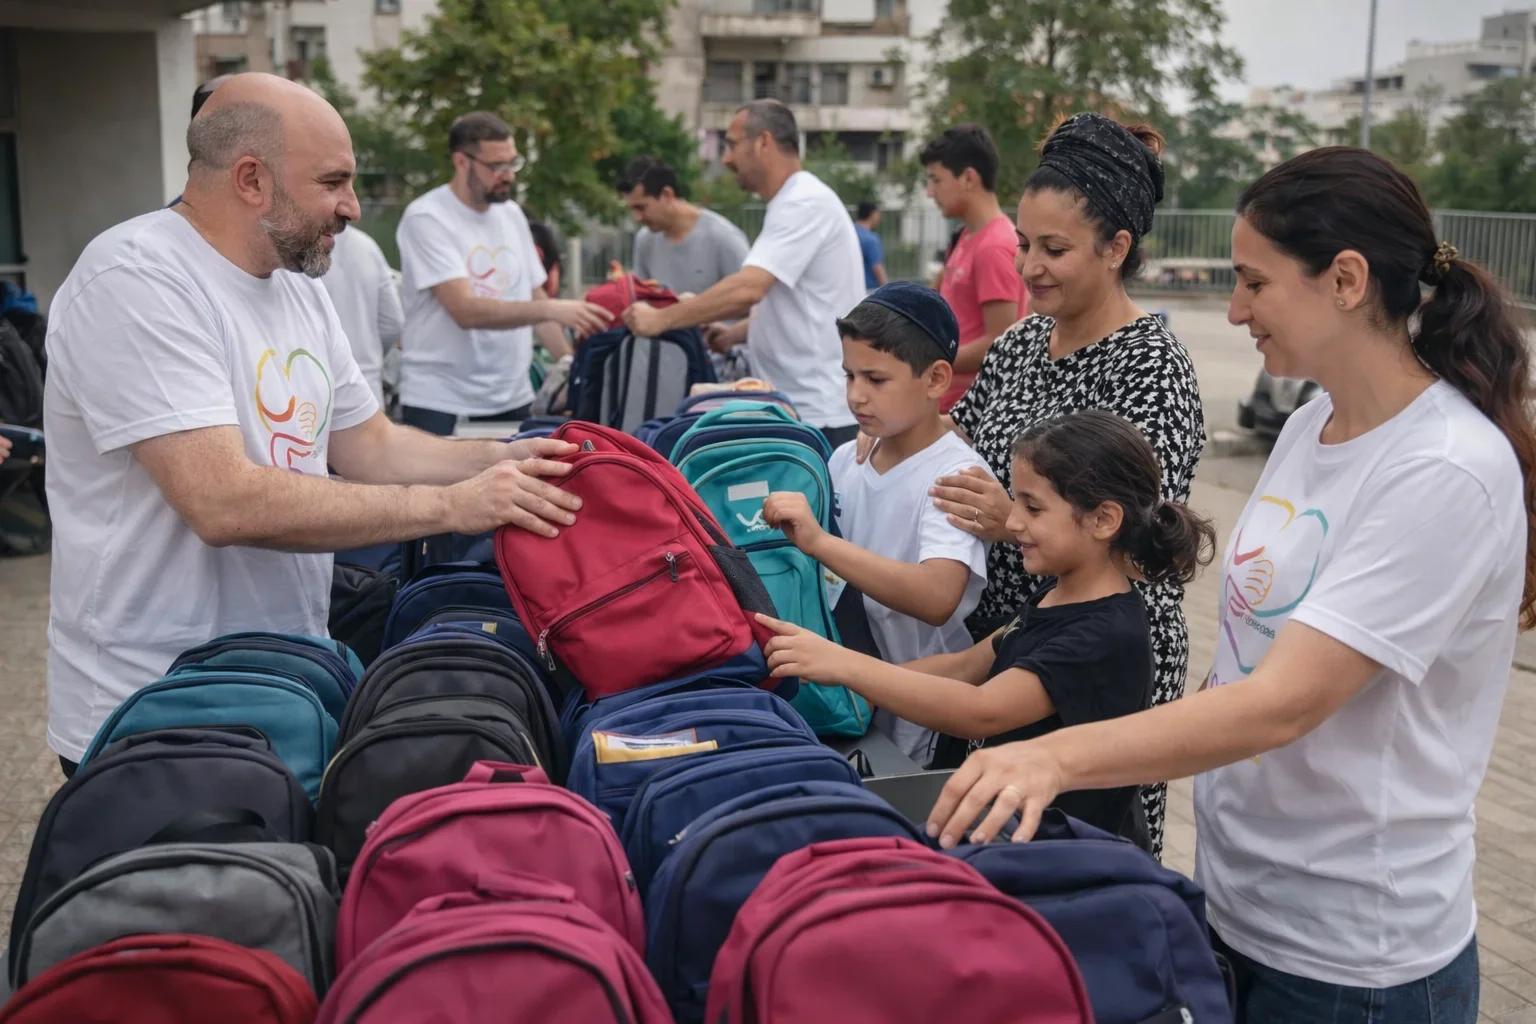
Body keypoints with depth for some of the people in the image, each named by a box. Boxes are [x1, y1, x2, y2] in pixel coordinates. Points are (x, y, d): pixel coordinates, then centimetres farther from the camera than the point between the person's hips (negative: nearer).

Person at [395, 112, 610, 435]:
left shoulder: (512, 215, 9)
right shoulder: (426, 217, -11)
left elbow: (535, 298, 16)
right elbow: (467, 311, -22)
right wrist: (552, 310, -29)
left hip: (511, 398, 6)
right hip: (440, 402, -5)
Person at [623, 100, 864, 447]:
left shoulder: (805, 203, -15)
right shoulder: (793, 202, 18)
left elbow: (747, 289, -25)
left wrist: (661, 319, -16)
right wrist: (735, 334, 16)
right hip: (799, 409, 10)